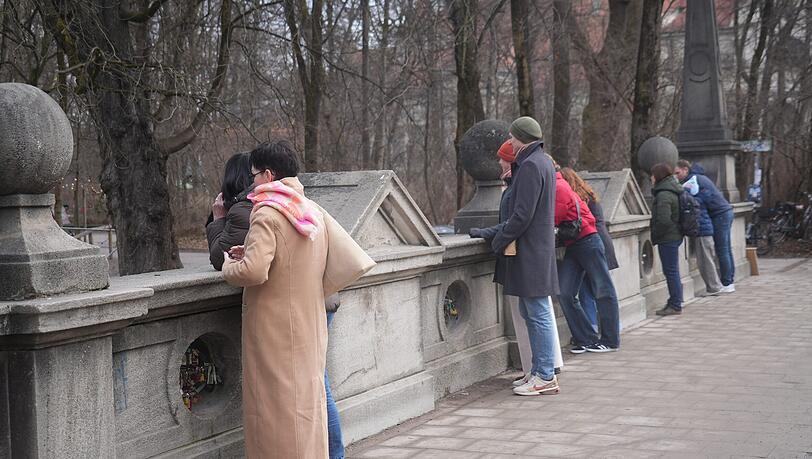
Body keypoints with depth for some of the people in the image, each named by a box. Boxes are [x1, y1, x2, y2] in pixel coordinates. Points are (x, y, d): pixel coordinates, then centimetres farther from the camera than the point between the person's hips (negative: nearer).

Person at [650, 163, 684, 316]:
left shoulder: (664, 195, -18)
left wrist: (655, 236, -12)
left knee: (671, 271, -4)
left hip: (667, 238, -10)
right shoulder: (673, 192, 14)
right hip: (675, 236, 10)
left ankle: (675, 305, 1)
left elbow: (664, 220, -26)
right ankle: (674, 303, 22)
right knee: (672, 271, 15)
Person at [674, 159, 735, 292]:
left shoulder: (694, 180, -14)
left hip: (720, 215, -10)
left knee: (722, 250, -7)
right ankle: (729, 281, 18)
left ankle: (727, 284, -6)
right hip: (726, 212, 10)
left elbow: (704, 198, -23)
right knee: (726, 249, 13)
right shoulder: (698, 177, 18)